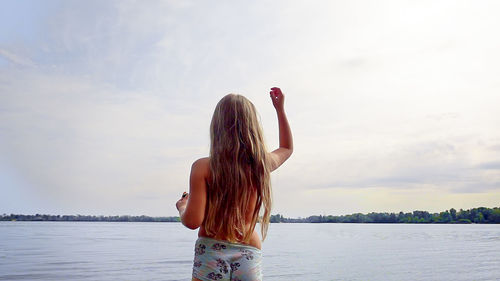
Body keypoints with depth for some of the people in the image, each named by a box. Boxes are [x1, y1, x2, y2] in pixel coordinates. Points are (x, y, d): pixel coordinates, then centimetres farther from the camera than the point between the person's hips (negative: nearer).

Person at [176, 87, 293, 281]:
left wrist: (182, 207, 11)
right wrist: (280, 109, 31)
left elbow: (193, 221, -12)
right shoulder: (262, 164, 1)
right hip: (250, 255, 3)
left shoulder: (203, 167, -9)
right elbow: (287, 148, 24)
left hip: (211, 253, -2)